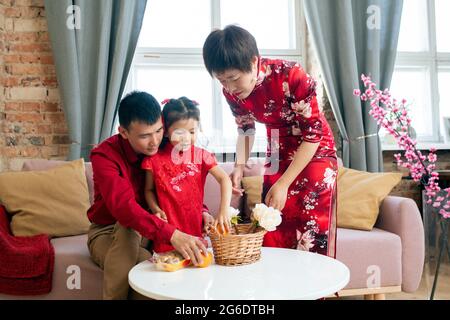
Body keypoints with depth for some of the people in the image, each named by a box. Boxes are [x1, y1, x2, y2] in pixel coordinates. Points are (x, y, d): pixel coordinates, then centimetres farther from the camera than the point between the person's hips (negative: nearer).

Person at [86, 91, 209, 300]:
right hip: (107, 233, -1)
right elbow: (123, 206, -36)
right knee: (128, 228, -35)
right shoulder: (104, 155, -21)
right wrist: (172, 235, -49)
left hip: (149, 234, 2)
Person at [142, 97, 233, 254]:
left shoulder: (200, 155, -1)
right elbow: (149, 190, 9)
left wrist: (223, 211, -23)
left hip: (196, 228, 1)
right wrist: (156, 209, -10)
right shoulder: (155, 159, -2)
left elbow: (224, 179, -10)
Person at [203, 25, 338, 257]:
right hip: (278, 158, 5)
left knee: (312, 242, -4)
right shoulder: (231, 92, -11)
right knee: (273, 239, 5)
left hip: (315, 153, -4)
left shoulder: (291, 77, -27)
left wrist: (283, 184, -23)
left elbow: (313, 134, -21)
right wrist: (240, 166, -11)